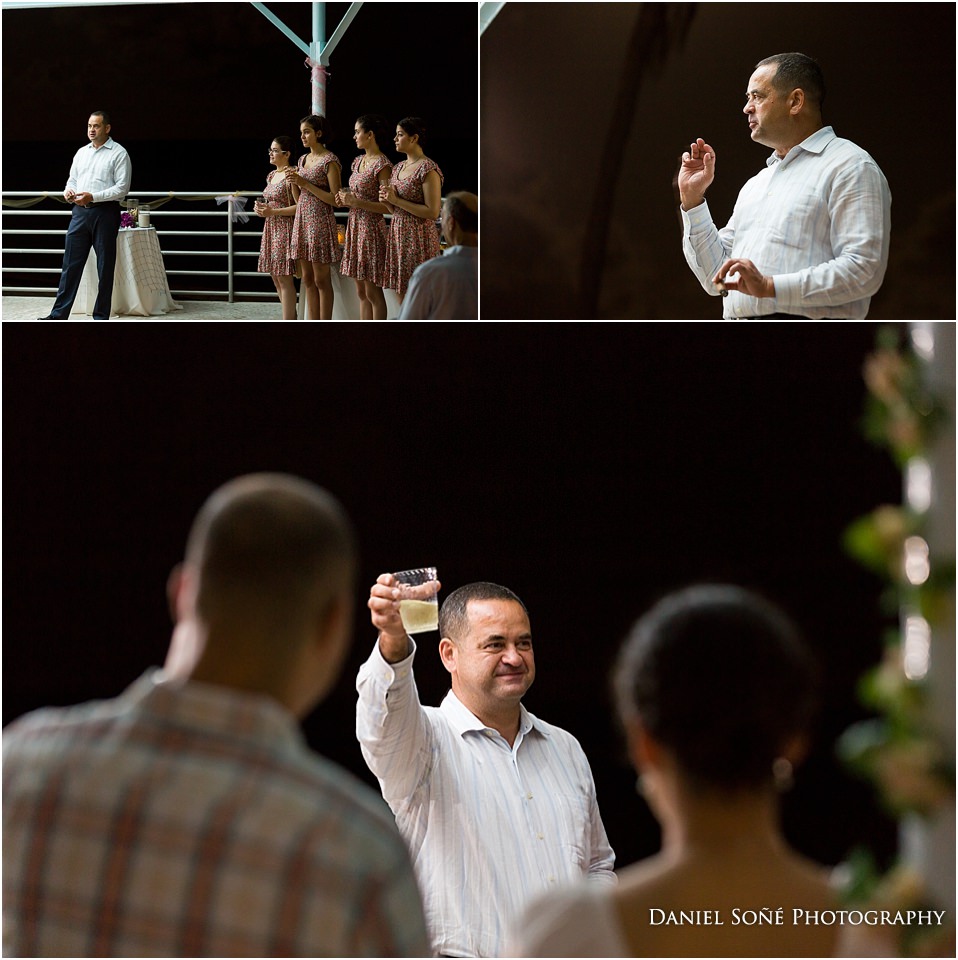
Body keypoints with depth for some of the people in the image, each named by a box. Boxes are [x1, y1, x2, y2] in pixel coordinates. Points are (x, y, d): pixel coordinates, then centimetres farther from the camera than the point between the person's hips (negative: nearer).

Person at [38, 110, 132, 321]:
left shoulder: (119, 154, -2)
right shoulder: (82, 152, 17)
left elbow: (122, 188, -10)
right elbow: (73, 179, 22)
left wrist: (93, 197, -18)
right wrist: (68, 191, -2)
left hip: (105, 212, -5)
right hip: (80, 212, 5)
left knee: (105, 267, 1)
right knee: (70, 263, 2)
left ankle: (101, 316, 7)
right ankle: (59, 314, 4)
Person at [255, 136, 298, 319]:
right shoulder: (271, 175, 15)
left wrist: (272, 212, -20)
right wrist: (262, 208, 6)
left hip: (285, 229, -9)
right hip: (271, 229, 9)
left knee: (284, 277, -9)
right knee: (276, 277, 10)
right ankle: (291, 318, 17)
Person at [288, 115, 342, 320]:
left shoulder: (330, 161, -9)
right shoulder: (303, 160, 14)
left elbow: (335, 199, -15)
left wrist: (305, 184, -17)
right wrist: (293, 182, -1)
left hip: (320, 222, -8)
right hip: (301, 221, 8)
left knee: (321, 280, -4)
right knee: (308, 280, 8)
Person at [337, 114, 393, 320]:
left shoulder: (382, 165, -13)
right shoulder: (359, 161, 13)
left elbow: (388, 207, -17)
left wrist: (357, 202, -22)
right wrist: (346, 199, 4)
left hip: (372, 228, -9)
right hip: (355, 226, 9)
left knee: (373, 292, -4)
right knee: (361, 292, 11)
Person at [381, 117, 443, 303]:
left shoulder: (428, 169, -13)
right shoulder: (399, 167, 13)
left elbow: (432, 212, -20)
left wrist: (396, 200, -17)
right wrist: (387, 200, -1)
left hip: (419, 238, -9)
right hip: (398, 234, 9)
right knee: (402, 299, 11)